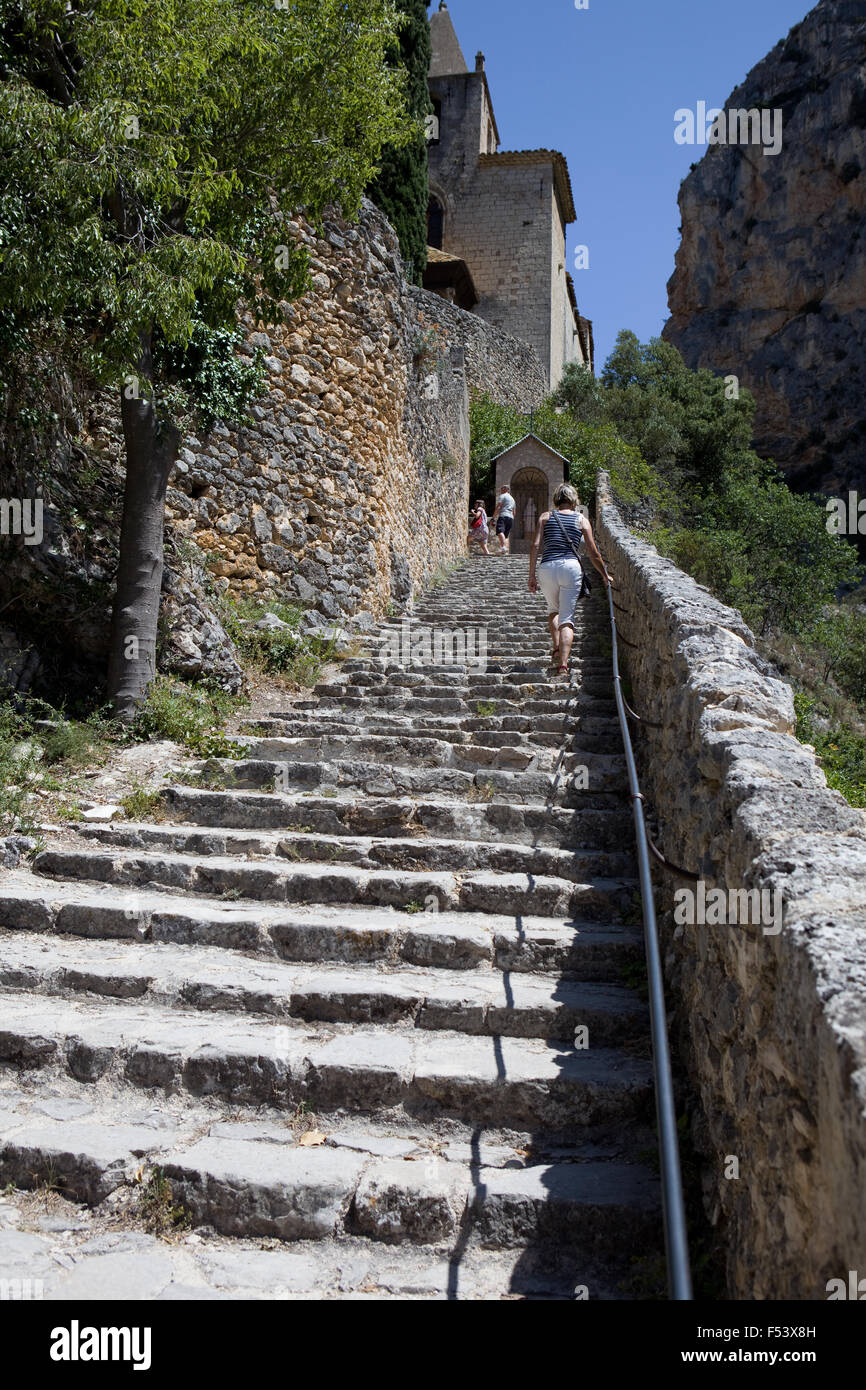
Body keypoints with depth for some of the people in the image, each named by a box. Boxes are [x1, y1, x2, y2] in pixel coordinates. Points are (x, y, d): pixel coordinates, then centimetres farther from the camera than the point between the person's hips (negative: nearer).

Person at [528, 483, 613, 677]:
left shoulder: (546, 517, 13)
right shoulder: (582, 520, 13)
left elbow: (536, 545, 1)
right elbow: (594, 554, 12)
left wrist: (532, 575, 3)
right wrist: (605, 576, 25)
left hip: (547, 567, 1)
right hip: (571, 566, -1)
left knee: (553, 609, 27)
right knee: (567, 618, 0)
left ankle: (557, 649, 11)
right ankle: (563, 664, -15)